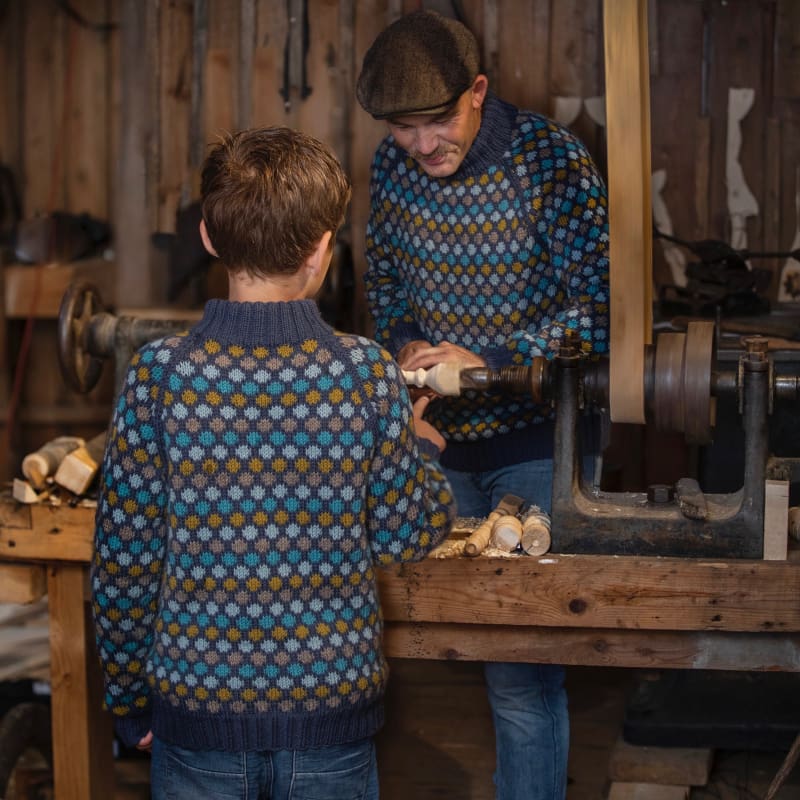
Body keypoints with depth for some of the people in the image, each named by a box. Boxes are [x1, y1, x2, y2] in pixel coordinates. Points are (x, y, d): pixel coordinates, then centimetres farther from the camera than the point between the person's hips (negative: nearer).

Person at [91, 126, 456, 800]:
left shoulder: (159, 374, -11)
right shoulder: (366, 372, -12)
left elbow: (124, 561, -6)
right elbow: (408, 537, -3)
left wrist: (129, 703, 7)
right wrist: (424, 447, 17)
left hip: (194, 704, 0)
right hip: (332, 714, 0)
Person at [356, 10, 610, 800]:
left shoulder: (550, 159, -15)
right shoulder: (392, 165, 0)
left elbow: (600, 306, -15)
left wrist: (488, 361, -21)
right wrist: (403, 342, -4)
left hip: (527, 436, -5)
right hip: (435, 434, 5)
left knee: (519, 664, -6)